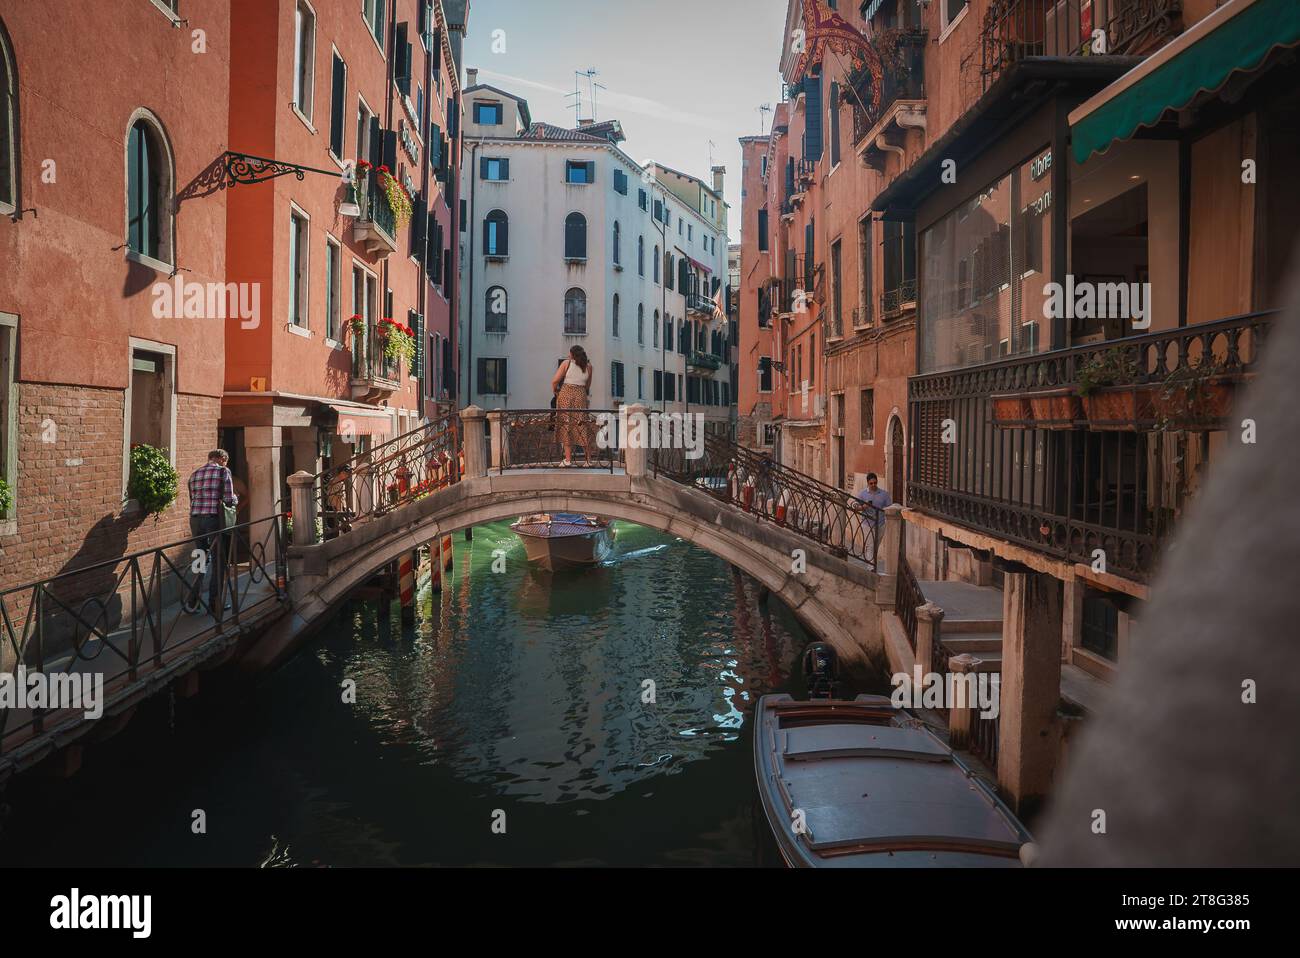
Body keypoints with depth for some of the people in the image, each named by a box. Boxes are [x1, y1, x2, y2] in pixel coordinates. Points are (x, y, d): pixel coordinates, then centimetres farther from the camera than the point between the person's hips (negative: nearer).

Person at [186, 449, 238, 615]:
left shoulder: (195, 473, 17)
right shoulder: (223, 471, -1)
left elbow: (192, 500, 18)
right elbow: (228, 499, -8)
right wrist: (236, 499, 12)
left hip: (195, 519, 6)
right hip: (214, 518, -6)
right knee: (218, 562, 4)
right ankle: (215, 603, 6)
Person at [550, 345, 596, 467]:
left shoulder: (566, 363, 1)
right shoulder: (588, 366, 9)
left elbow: (554, 382, -4)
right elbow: (588, 386, 13)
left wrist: (555, 393, 12)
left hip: (566, 394, -2)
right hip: (581, 396, 2)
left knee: (566, 426, 2)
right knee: (583, 426, 7)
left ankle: (568, 459, -1)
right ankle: (589, 460, 8)